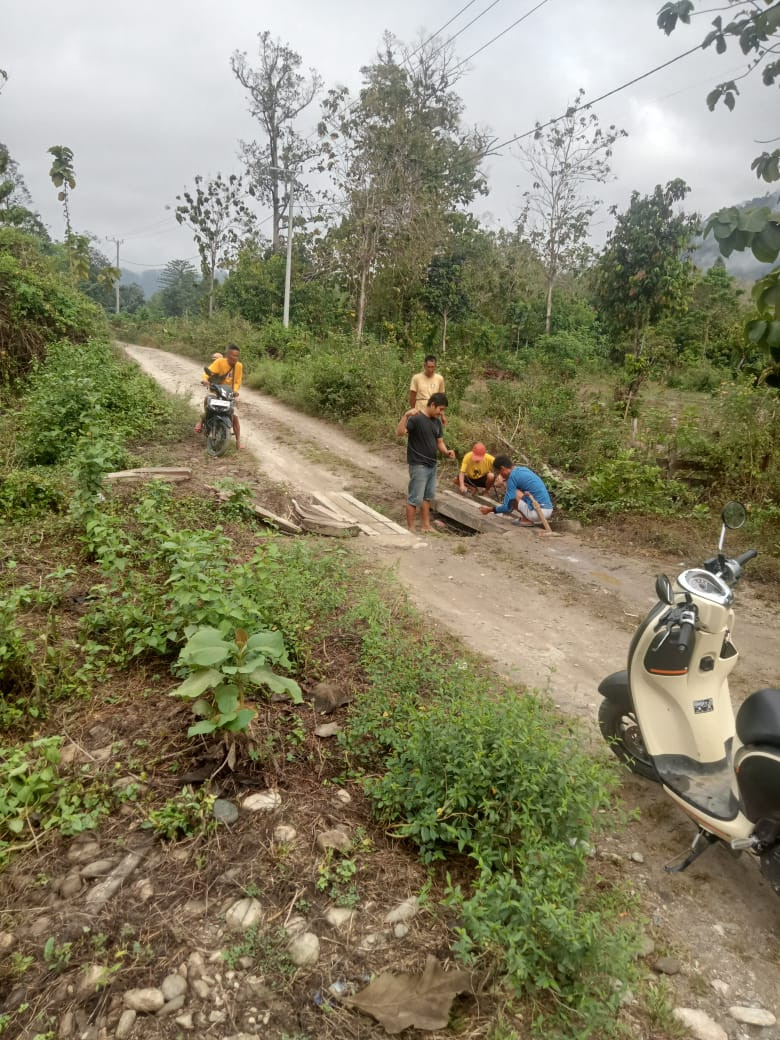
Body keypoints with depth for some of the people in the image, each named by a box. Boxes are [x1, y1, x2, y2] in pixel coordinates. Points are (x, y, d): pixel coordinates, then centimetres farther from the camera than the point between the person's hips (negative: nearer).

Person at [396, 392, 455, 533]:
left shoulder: (437, 422, 8)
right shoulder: (416, 418, -16)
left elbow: (439, 442, 13)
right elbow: (399, 433, -29)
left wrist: (446, 452, -7)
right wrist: (406, 416, -42)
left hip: (432, 465, 8)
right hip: (418, 466, -8)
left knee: (428, 496, 17)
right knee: (415, 498, -2)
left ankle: (426, 525, 29)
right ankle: (410, 528, 8)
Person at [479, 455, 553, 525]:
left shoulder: (512, 476, -10)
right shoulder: (523, 469, 15)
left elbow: (507, 507, -8)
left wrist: (490, 509, 6)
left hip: (539, 512, -9)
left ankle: (527, 520, 0)